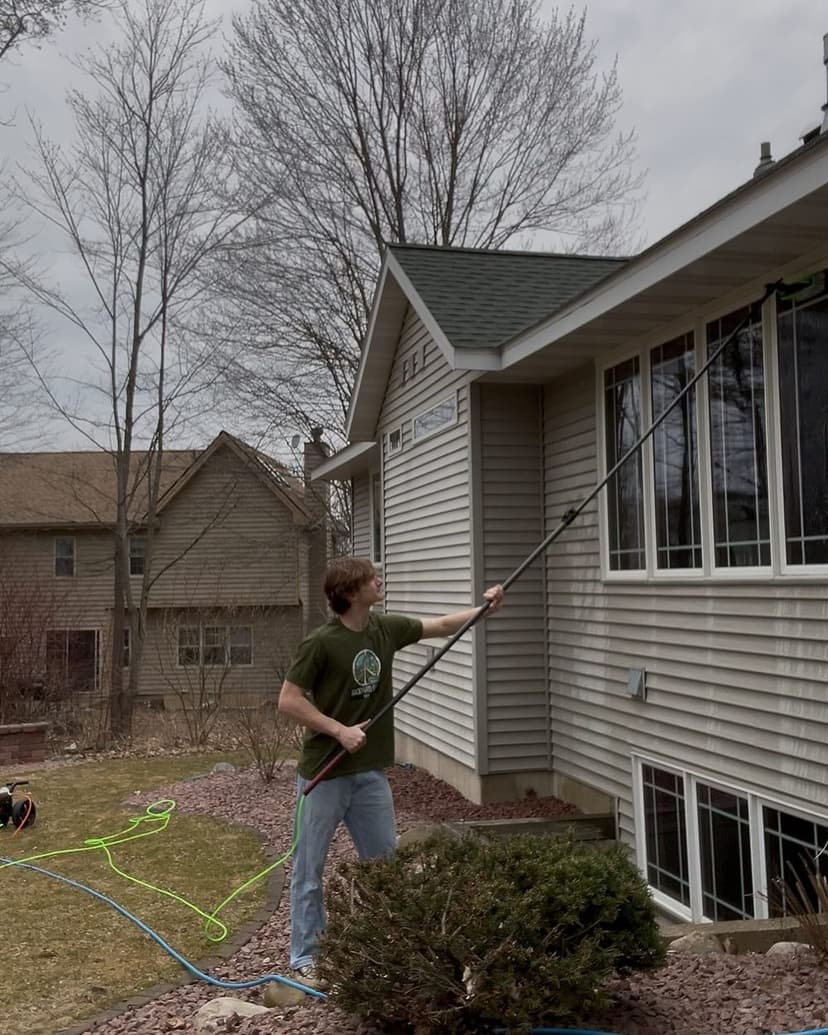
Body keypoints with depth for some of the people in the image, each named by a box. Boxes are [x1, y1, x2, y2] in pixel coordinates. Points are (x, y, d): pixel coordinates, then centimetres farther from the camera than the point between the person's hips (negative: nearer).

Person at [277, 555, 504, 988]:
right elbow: (288, 700, -15)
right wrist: (339, 730, -19)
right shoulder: (321, 643, -17)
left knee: (385, 863, 12)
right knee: (309, 868, 7)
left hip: (371, 772, 6)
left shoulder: (385, 628, 2)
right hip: (324, 774, -6)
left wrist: (484, 608, 3)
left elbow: (441, 625, 14)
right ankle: (303, 957, 20)